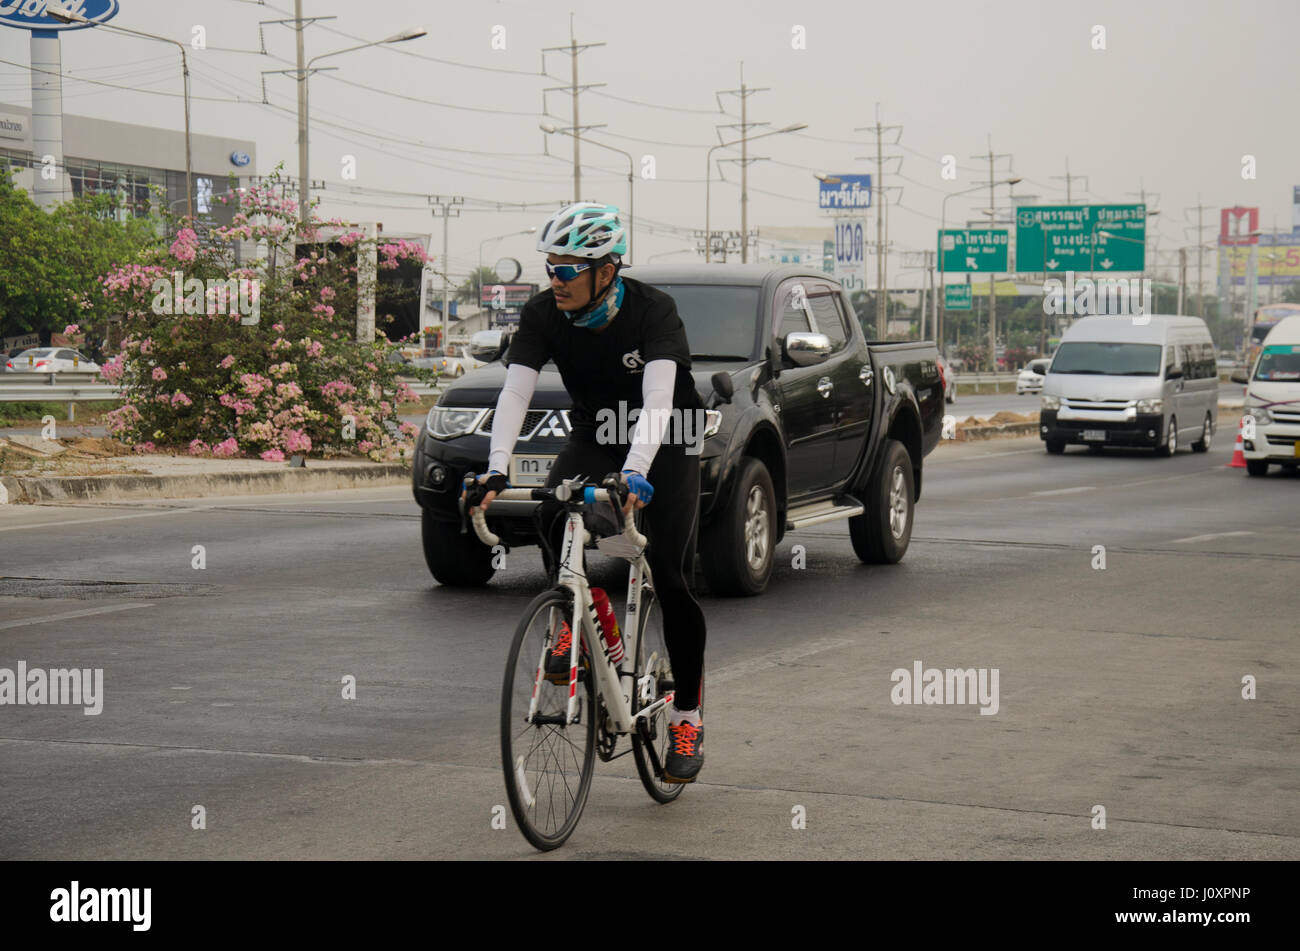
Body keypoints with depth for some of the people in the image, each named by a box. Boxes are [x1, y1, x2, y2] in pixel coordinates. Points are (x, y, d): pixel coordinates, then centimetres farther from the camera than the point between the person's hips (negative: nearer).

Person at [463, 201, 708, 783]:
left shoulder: (653, 311, -26)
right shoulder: (543, 316, -15)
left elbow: (657, 400, -38)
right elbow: (515, 392, -24)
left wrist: (635, 472, -54)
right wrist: (496, 470, -39)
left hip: (667, 445, -3)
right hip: (594, 436, 3)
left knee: (670, 578, -12)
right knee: (554, 515, -29)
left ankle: (687, 718, 2)